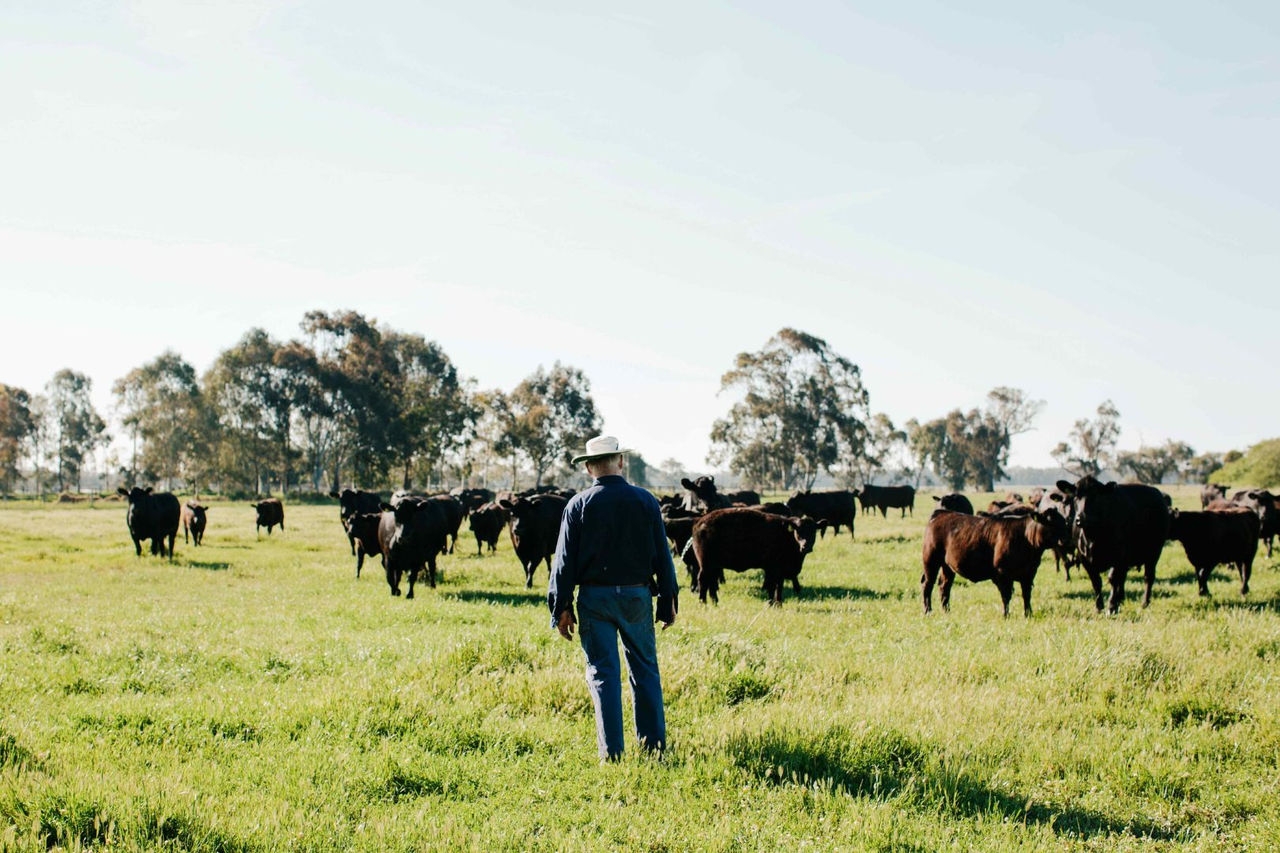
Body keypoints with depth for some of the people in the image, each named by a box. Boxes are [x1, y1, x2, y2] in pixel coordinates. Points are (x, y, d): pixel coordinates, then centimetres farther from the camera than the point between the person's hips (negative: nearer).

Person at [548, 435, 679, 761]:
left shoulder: (579, 505, -4)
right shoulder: (646, 501, 0)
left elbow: (564, 559, -4)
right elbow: (663, 555, 3)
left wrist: (562, 607, 0)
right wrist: (668, 601, 9)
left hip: (594, 598, -1)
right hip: (637, 595, 1)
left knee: (603, 673, 3)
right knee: (645, 670, 13)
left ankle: (612, 751, 2)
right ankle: (654, 743, 17)